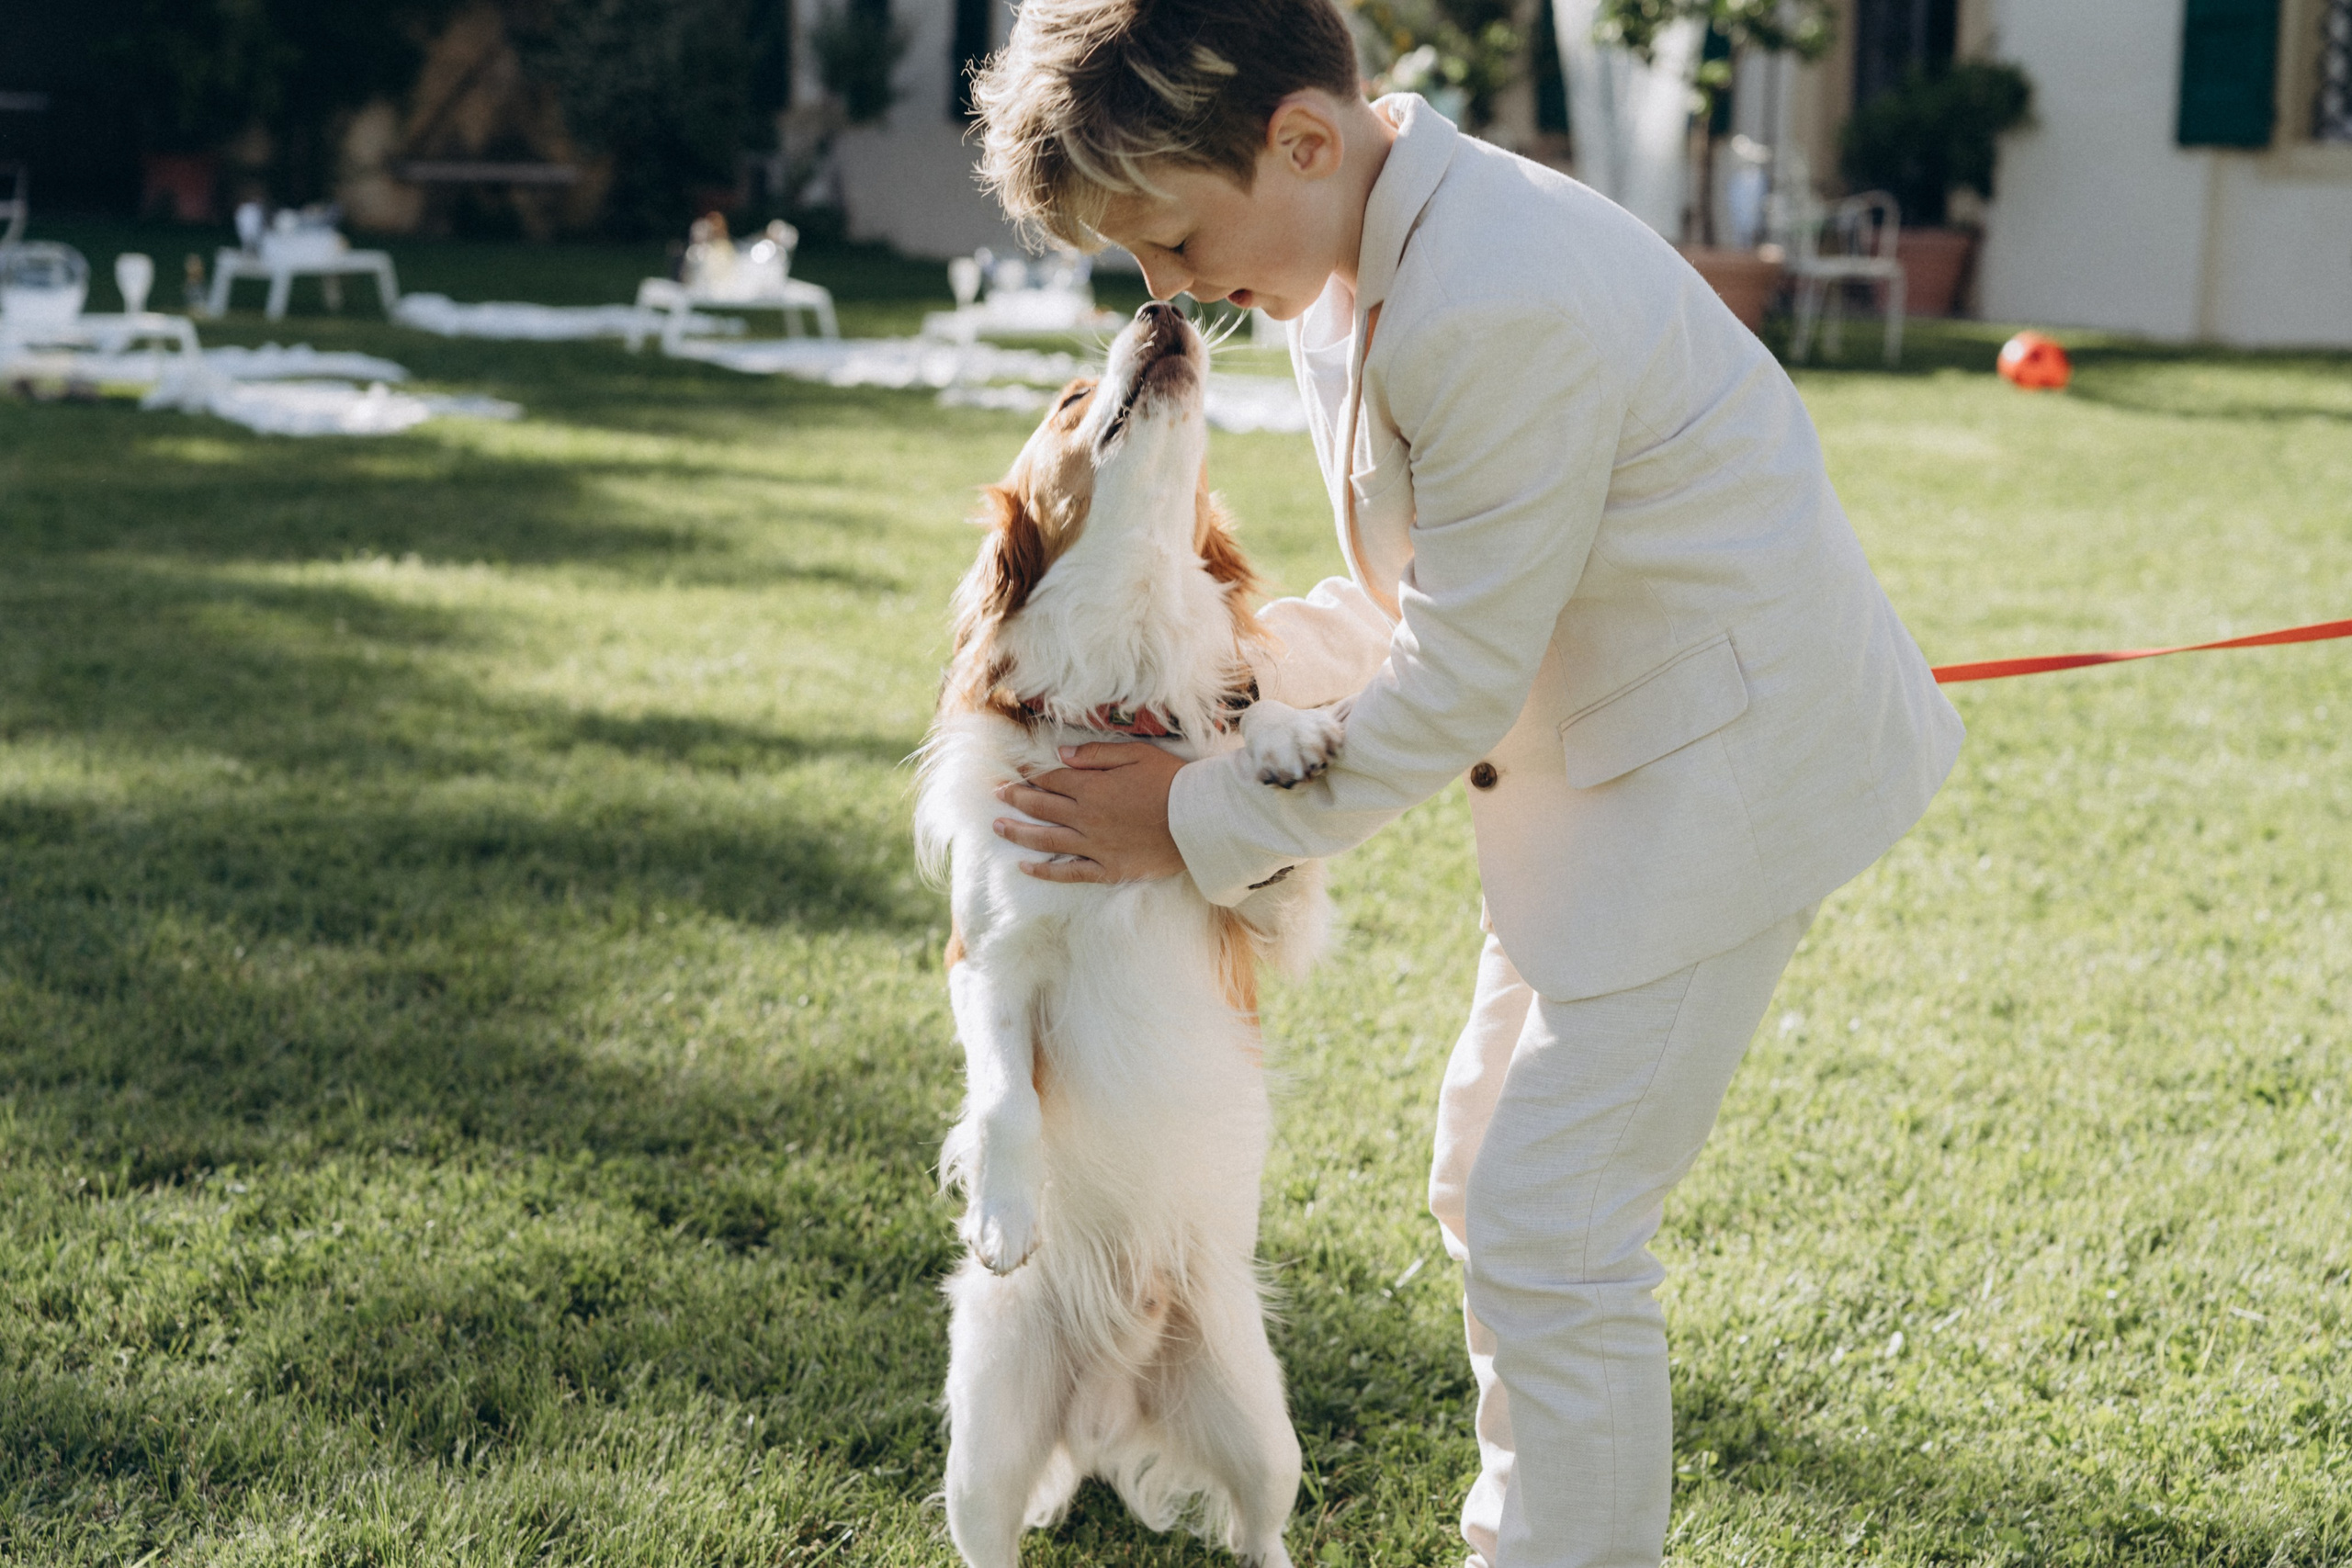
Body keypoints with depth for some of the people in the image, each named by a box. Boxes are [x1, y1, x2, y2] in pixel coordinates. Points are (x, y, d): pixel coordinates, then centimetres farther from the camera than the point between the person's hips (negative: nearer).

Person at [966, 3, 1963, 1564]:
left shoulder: (1499, 308, -29)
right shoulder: (1349, 270, 2)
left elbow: (1455, 685, -22)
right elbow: (1409, 599, 14)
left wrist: (1207, 822, -12)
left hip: (1723, 763, -10)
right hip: (1607, 754, 10)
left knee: (1550, 1230, -9)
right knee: (1493, 1186, 17)